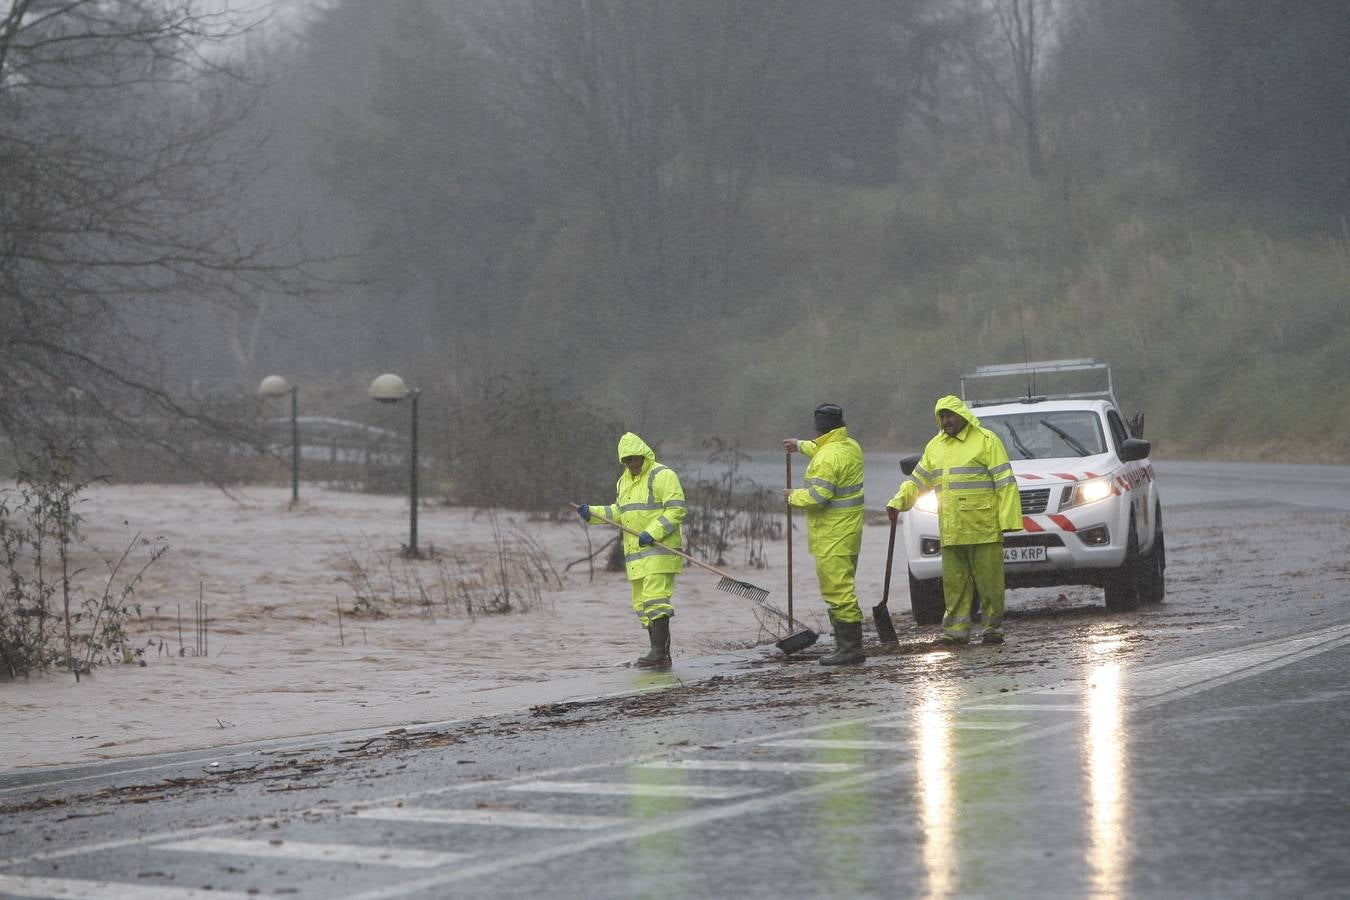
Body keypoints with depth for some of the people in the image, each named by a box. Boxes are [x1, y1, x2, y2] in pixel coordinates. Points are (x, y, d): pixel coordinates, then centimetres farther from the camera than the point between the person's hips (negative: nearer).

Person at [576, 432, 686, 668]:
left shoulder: (662, 476, -7)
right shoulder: (624, 481, 20)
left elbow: (676, 510, -14)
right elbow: (619, 512, 27)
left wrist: (652, 533, -22)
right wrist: (592, 513, 12)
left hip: (659, 550, -9)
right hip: (636, 553, 9)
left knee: (655, 600, -16)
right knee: (642, 604, 7)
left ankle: (659, 653, -19)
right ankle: (661, 655, 10)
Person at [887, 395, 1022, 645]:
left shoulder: (986, 441, -2)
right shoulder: (936, 446, 17)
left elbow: (1005, 483, -6)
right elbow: (918, 480, 22)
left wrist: (1008, 519, -12)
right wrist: (898, 502, 7)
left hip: (983, 529, -6)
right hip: (951, 531, 6)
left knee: (989, 581, -2)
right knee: (954, 583, 5)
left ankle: (994, 628, 7)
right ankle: (956, 630, 8)